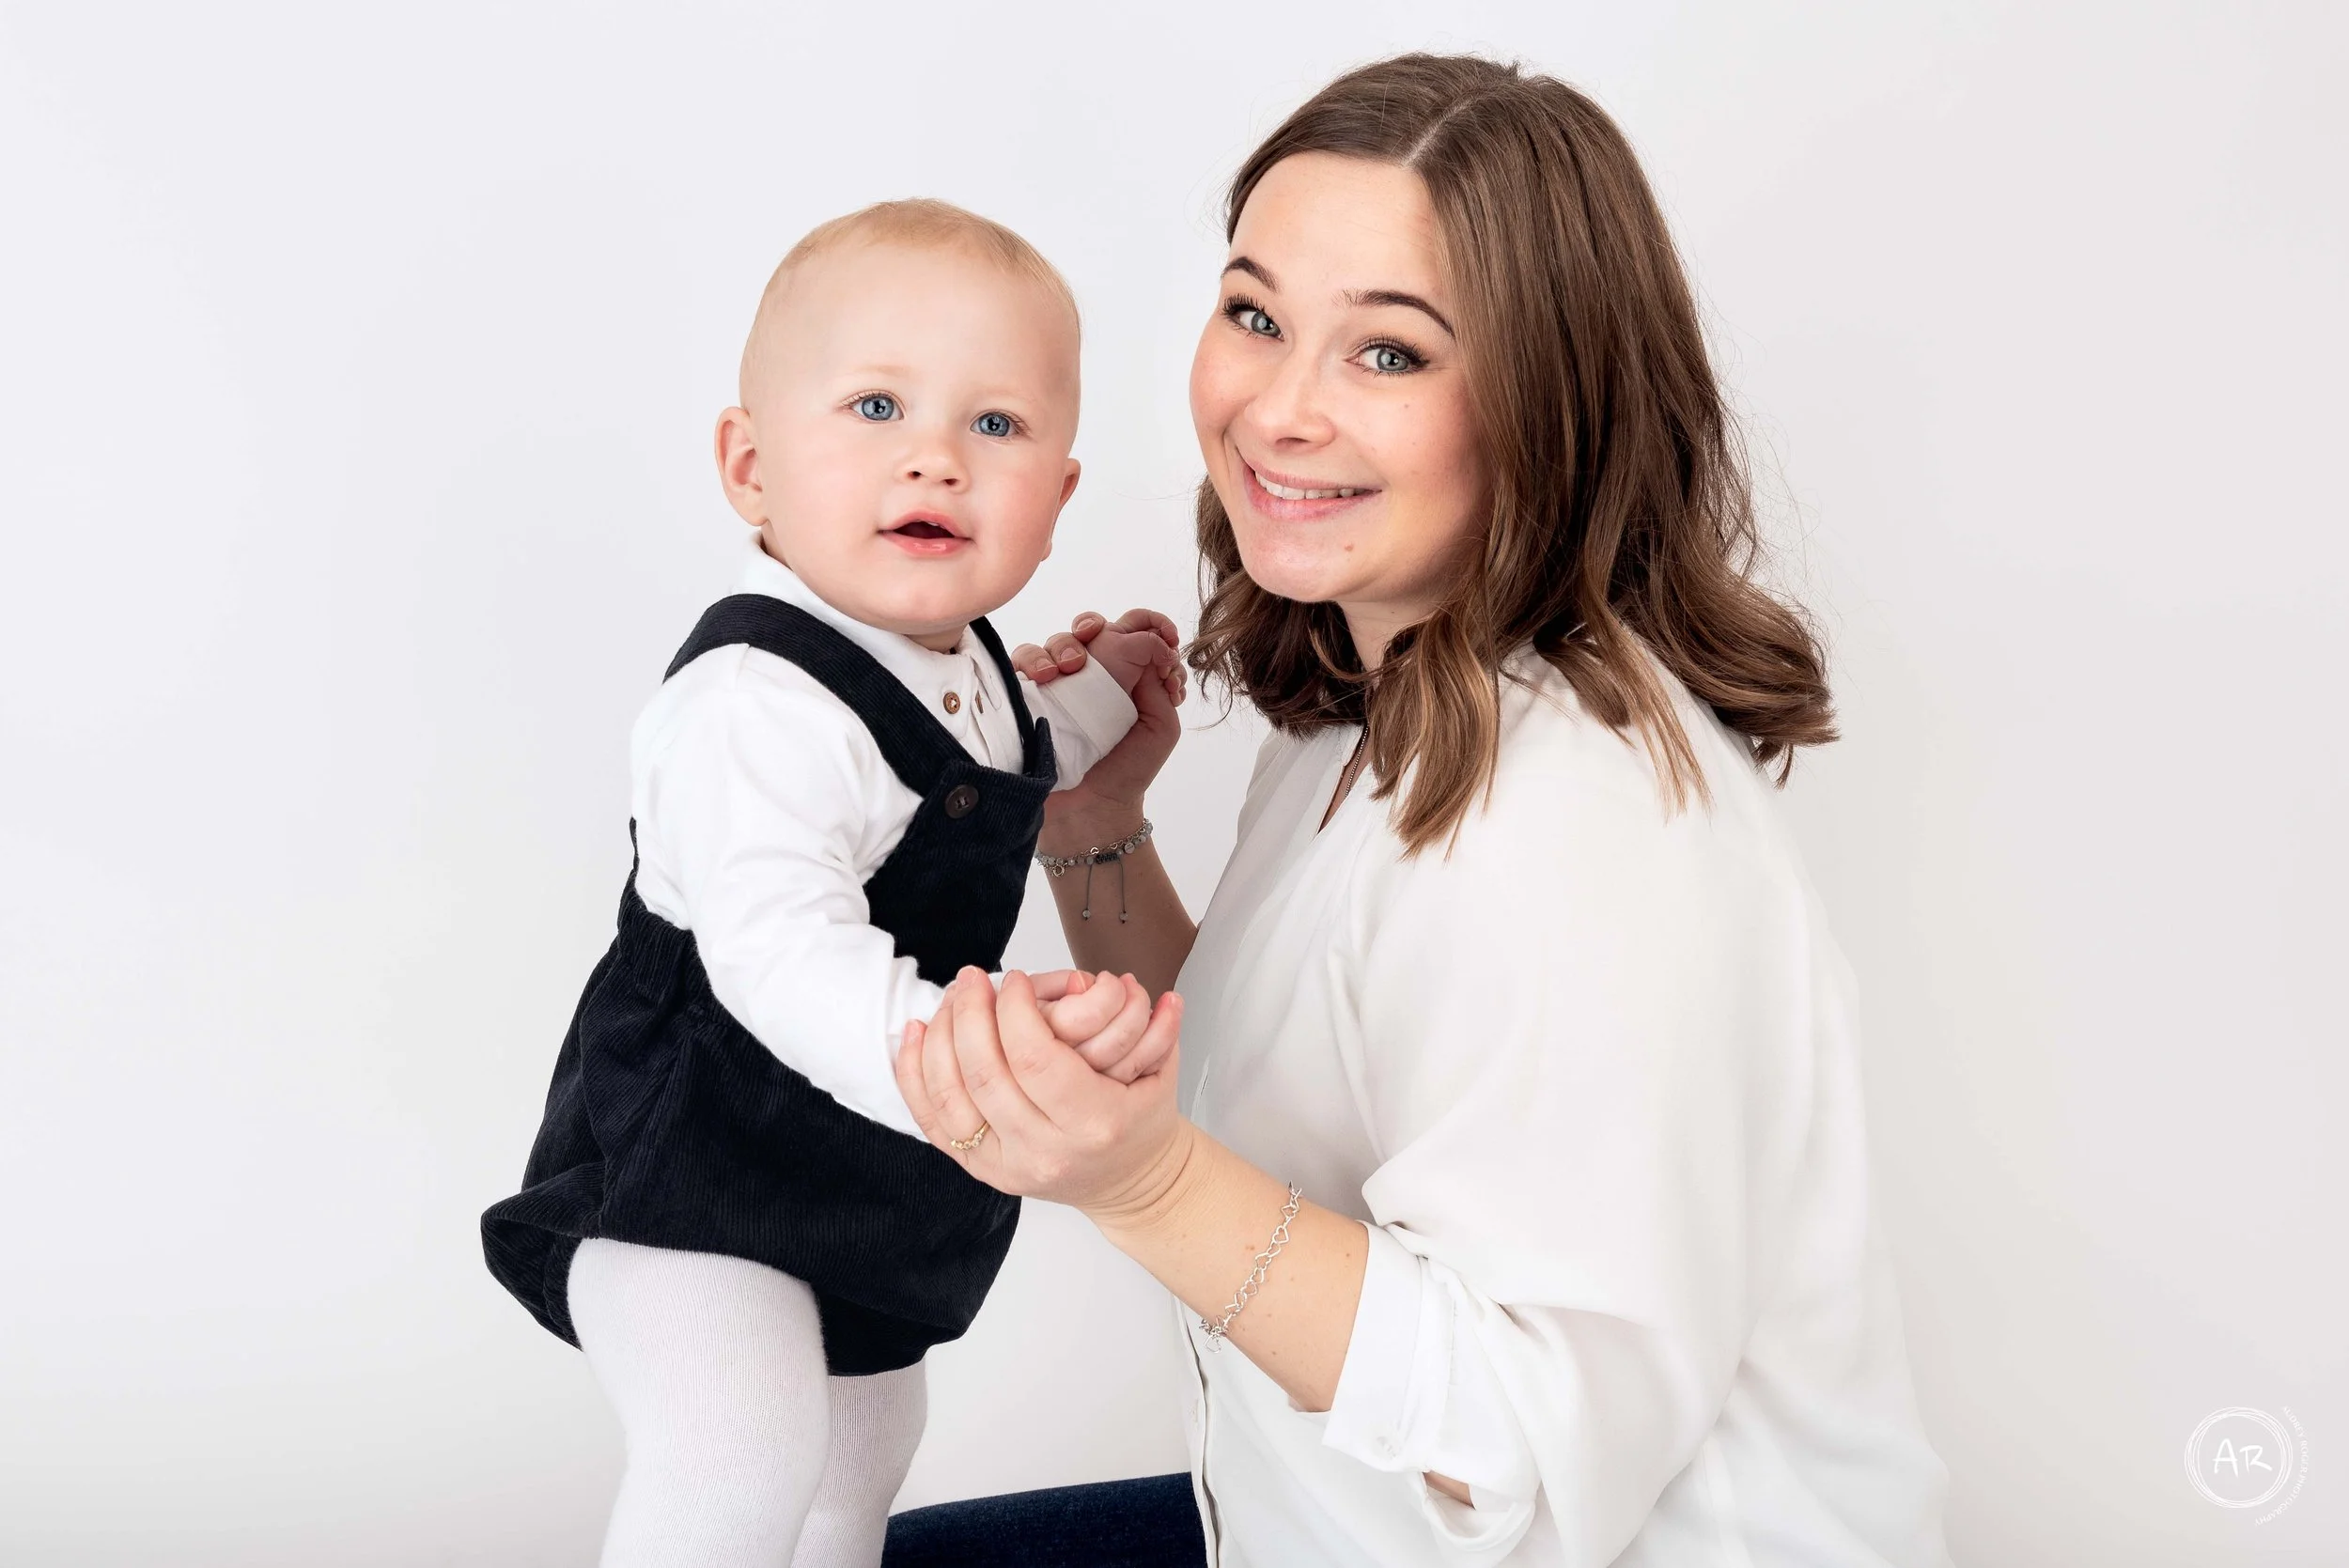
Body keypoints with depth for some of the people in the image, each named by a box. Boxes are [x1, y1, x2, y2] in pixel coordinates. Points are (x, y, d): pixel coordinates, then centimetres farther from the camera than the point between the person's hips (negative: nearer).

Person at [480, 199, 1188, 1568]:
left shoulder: (962, 666, 1)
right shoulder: (758, 699, -31)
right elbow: (777, 949, -44)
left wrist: (1099, 698, 20)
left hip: (865, 1174, 9)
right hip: (687, 1162, -9)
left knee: (864, 1442, 27)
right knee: (748, 1444, -31)